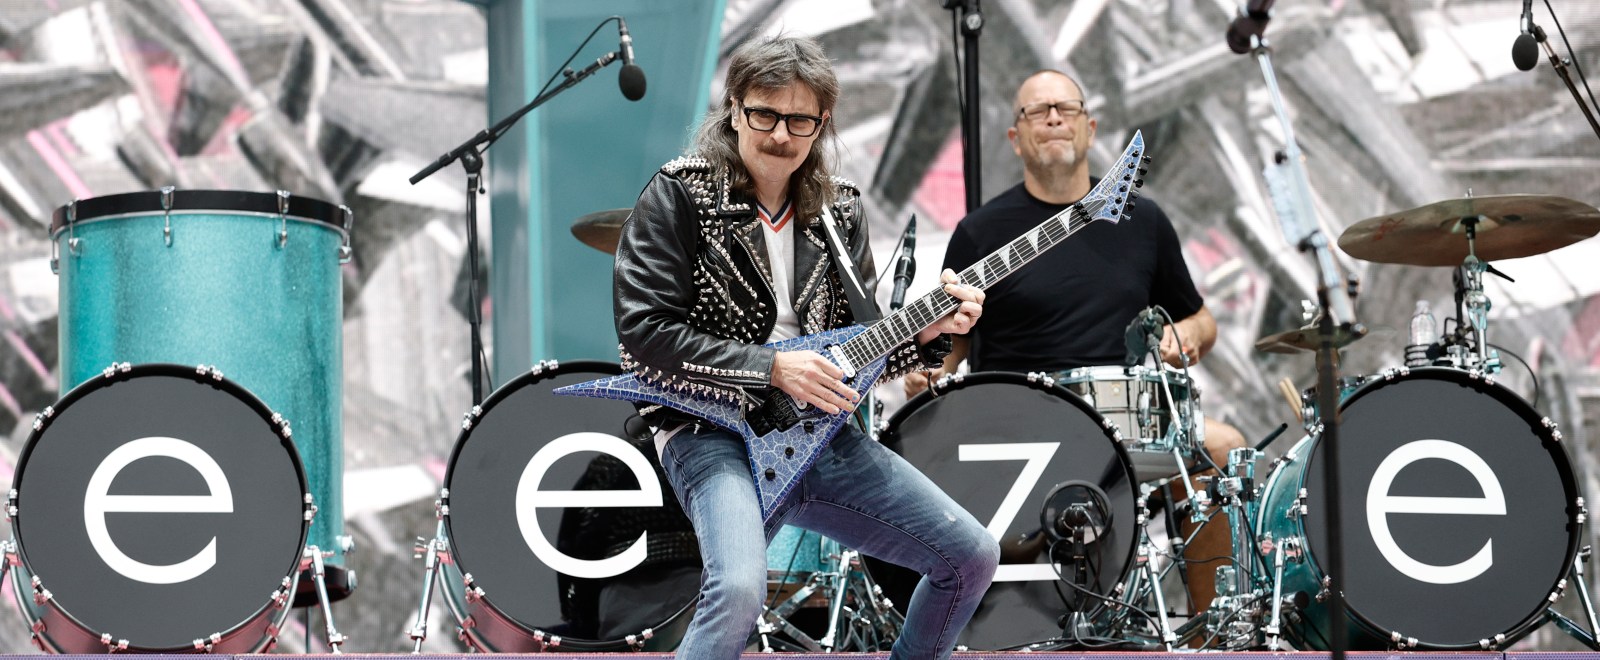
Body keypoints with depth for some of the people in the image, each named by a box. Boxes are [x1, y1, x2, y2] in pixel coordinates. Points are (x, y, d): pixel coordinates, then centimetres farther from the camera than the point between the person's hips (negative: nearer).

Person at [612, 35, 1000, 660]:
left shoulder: (839, 209, 11)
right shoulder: (679, 196, -6)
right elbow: (643, 332, -14)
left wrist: (926, 331, -5)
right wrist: (770, 369, -18)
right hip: (714, 432, -6)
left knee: (972, 555, 2)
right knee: (739, 591, -34)